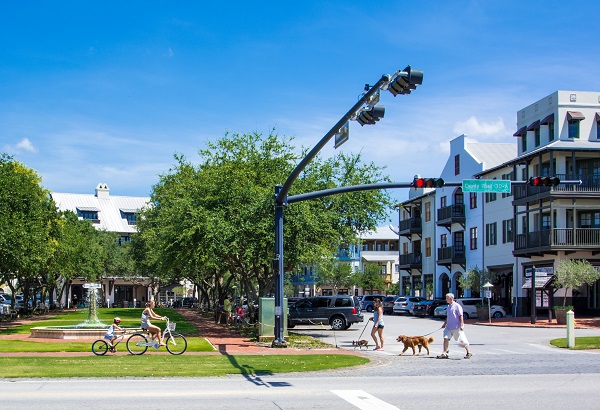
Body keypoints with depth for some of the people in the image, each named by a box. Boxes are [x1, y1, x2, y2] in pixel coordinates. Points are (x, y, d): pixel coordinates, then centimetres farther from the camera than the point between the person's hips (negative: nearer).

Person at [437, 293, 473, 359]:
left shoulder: (457, 306, -11)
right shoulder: (449, 306, 14)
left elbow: (461, 316, -14)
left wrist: (461, 325, -20)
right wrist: (445, 324, 22)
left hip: (457, 327, -8)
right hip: (449, 327, 8)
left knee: (462, 341, -1)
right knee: (446, 338, -4)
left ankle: (469, 352, 13)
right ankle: (444, 353, -1)